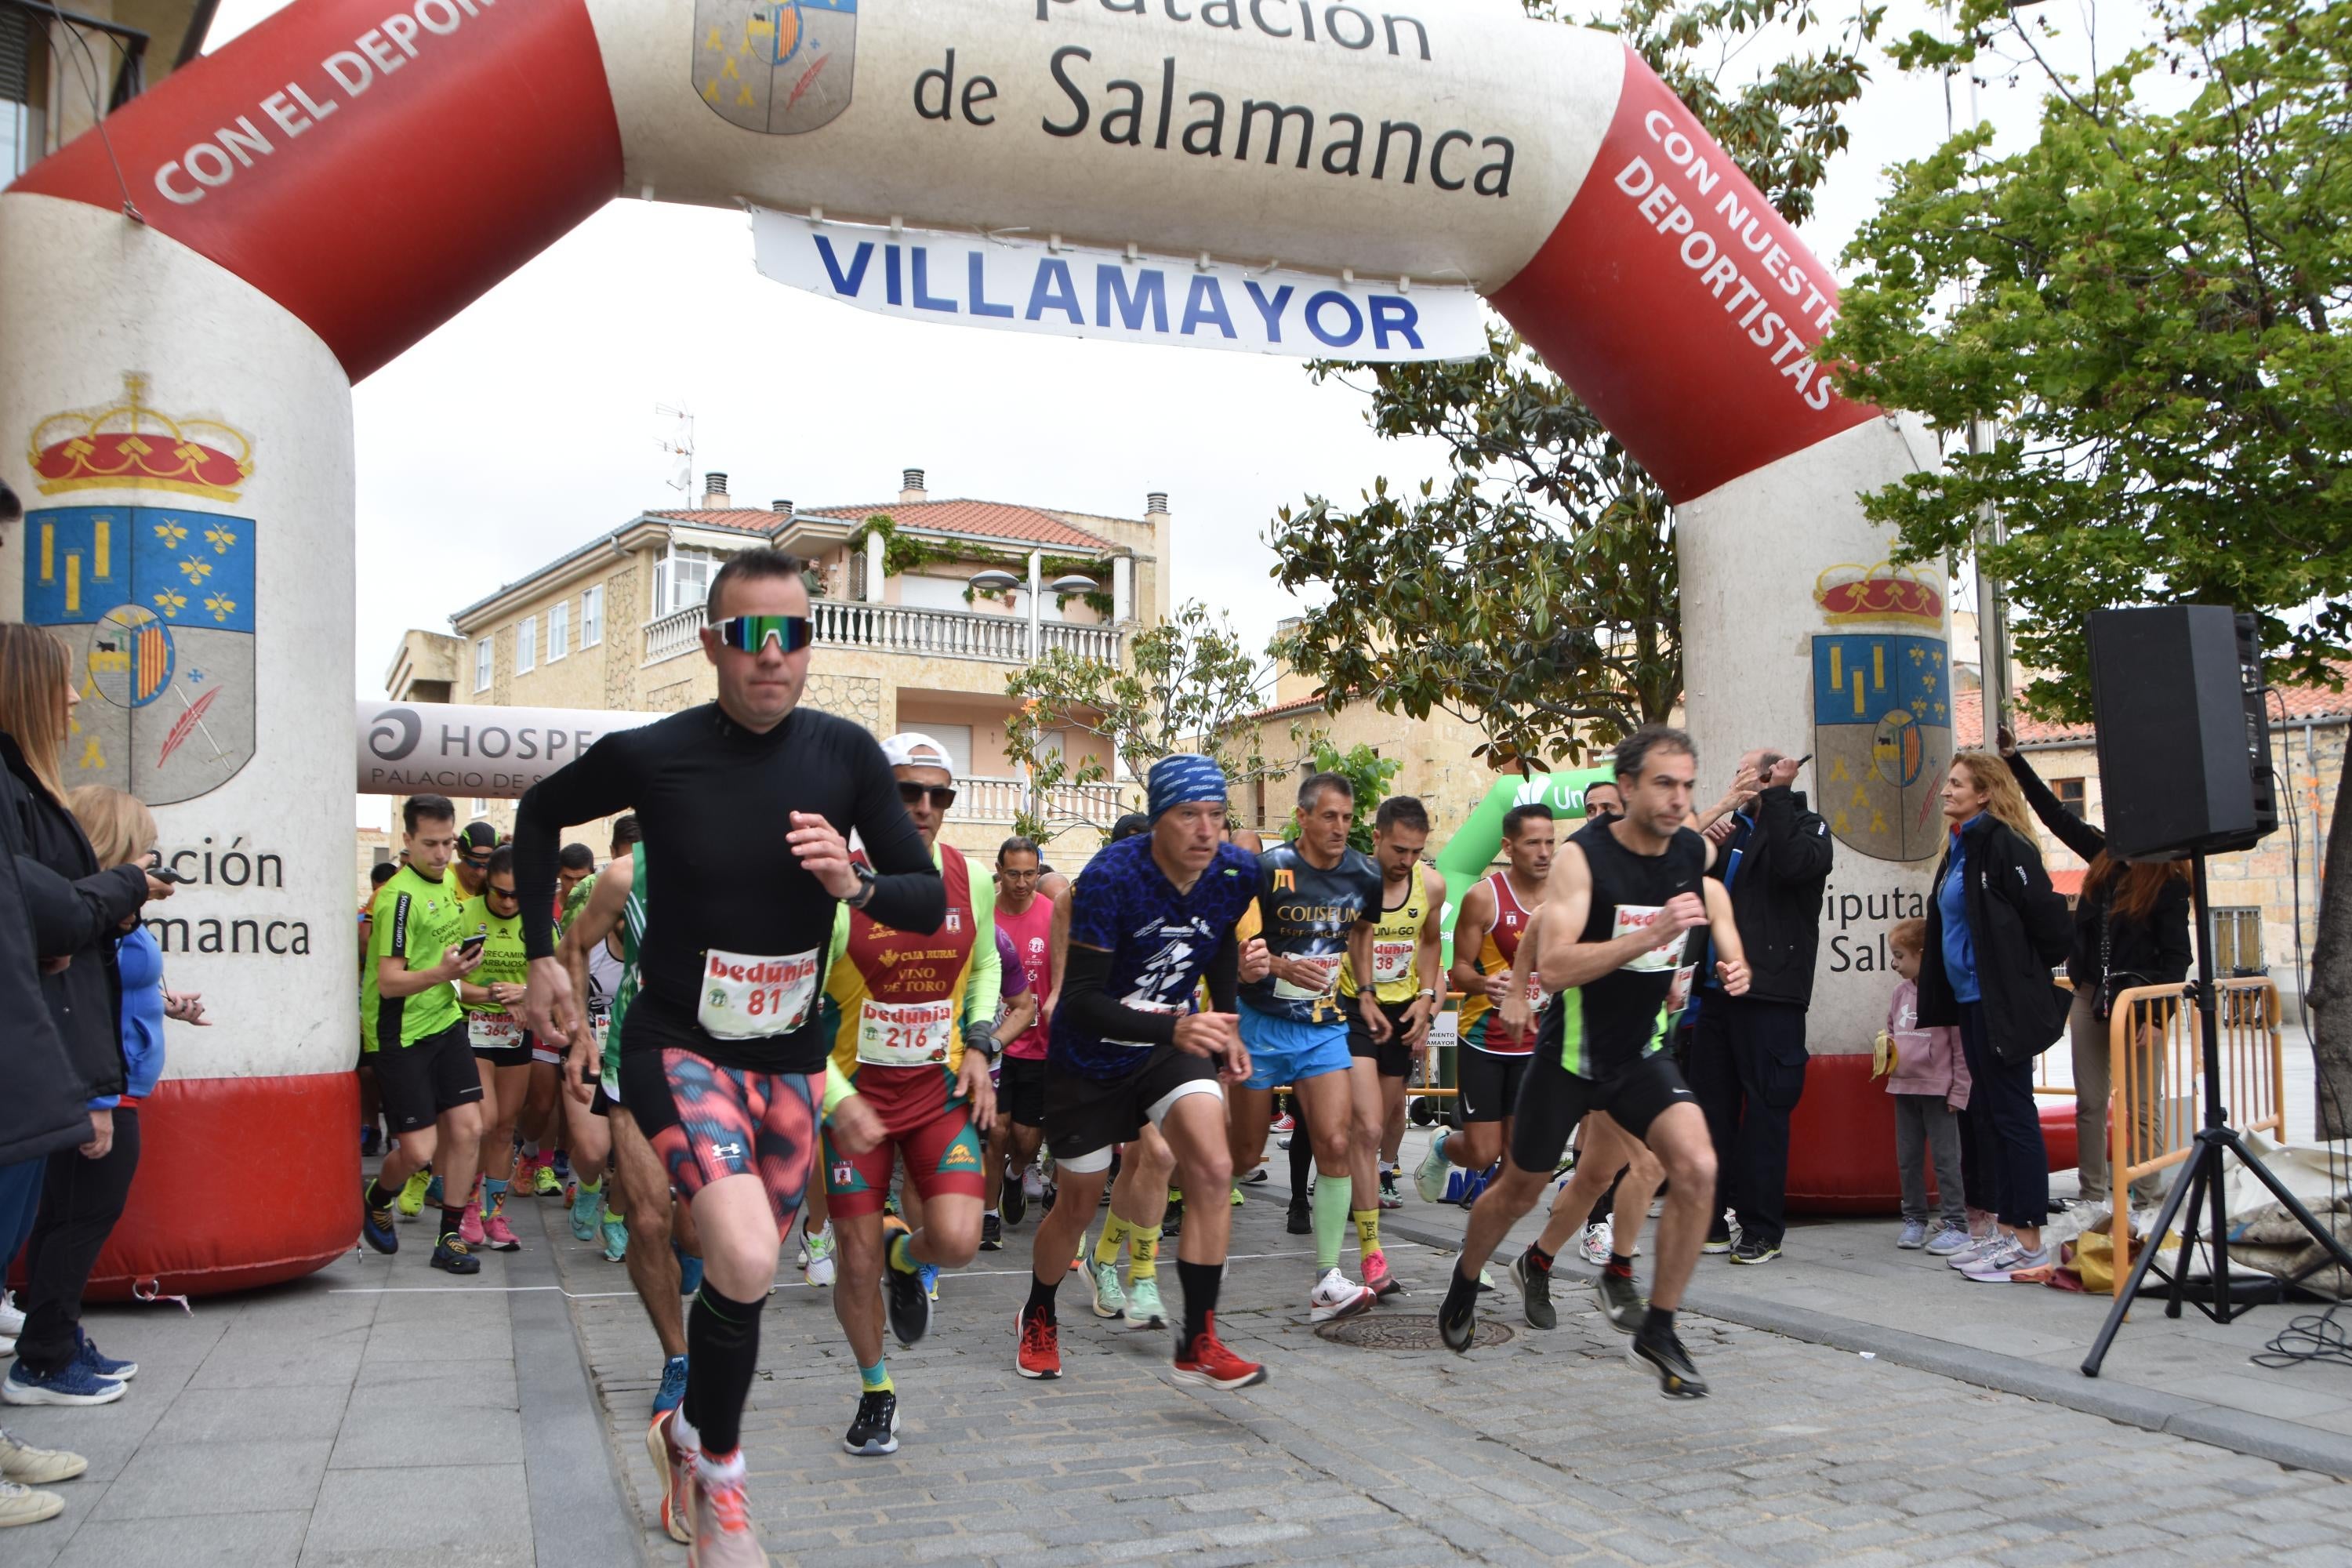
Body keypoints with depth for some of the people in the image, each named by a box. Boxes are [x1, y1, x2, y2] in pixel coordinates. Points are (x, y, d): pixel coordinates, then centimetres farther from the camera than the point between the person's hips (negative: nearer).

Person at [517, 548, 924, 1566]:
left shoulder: (845, 755, -7)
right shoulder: (650, 755, -13)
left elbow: (929, 905, -3)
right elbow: (540, 814, 8)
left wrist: (857, 882, -23)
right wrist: (541, 957, 5)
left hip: (789, 1060, 4)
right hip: (680, 1049, -4)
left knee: (748, 1275, 14)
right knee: (746, 1262, -23)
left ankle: (689, 1433, 43)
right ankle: (716, 1466, 4)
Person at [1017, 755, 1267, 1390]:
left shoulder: (1237, 872, -13)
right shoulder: (1109, 878, -30)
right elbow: (1080, 1001, -32)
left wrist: (1225, 1028, 8)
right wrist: (1174, 1029, -45)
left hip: (1175, 1040, 3)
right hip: (1090, 1056, -3)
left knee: (1213, 1171, -19)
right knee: (1078, 1201, 11)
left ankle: (1198, 1344, -9)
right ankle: (1038, 1320, 40)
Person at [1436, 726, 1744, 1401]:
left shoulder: (1696, 852, -6)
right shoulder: (1583, 856, -21)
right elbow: (1553, 967, -33)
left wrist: (1730, 959, 7)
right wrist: (1652, 935, -40)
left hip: (1643, 1050, 3)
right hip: (1572, 1050, -3)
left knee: (1696, 1167, -20)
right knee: (1521, 1188, 13)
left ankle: (1658, 1328, -4)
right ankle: (1466, 1279, 44)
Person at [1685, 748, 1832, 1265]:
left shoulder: (1807, 825, 1)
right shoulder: (1733, 827, 20)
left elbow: (1794, 863, -21)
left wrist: (1777, 796, -14)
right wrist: (1711, 851, 0)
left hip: (1770, 993, -7)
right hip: (1717, 986, 7)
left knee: (1765, 1106, -4)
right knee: (1711, 1103, 8)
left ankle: (1761, 1227, 2)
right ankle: (1708, 1218, 16)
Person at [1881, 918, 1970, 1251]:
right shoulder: (1901, 992, 8)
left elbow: (1961, 1045, -13)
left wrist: (1959, 1090, -12)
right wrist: (1889, 1046, 0)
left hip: (1938, 1089, -7)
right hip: (1903, 1086, 7)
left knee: (1945, 1158, -1)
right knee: (1907, 1158, 11)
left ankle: (1956, 1224, 6)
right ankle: (1914, 1219, 21)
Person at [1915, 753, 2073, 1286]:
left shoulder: (2002, 844, -14)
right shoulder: (1961, 847, 15)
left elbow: (2047, 914, -19)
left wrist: (2029, 974, -5)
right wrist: (1935, 999, 18)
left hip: (2001, 1001, -10)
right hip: (1971, 1000, 10)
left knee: (2011, 1113, -6)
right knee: (1987, 1112, 13)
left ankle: (2029, 1243, 0)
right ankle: (2006, 1229, 21)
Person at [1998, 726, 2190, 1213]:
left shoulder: (2168, 882, -9)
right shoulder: (2105, 857, 6)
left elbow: (2176, 956, -9)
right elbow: (2056, 814, 13)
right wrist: (2015, 760, 13)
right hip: (2090, 995, 6)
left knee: (2141, 1109, 0)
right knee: (2090, 1104, 9)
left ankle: (2149, 1203, 7)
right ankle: (2093, 1199, 16)